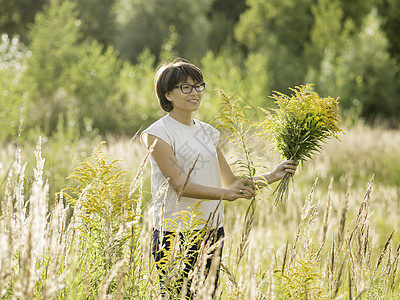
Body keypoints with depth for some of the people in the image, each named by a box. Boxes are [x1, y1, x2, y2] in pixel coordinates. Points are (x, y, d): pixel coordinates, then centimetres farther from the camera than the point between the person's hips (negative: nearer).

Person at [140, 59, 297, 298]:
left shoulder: (208, 132, 14)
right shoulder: (158, 133, -6)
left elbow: (231, 182, 14)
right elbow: (180, 185, -17)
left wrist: (272, 176, 2)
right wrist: (225, 193, -28)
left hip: (212, 231, 6)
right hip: (175, 232, -6)